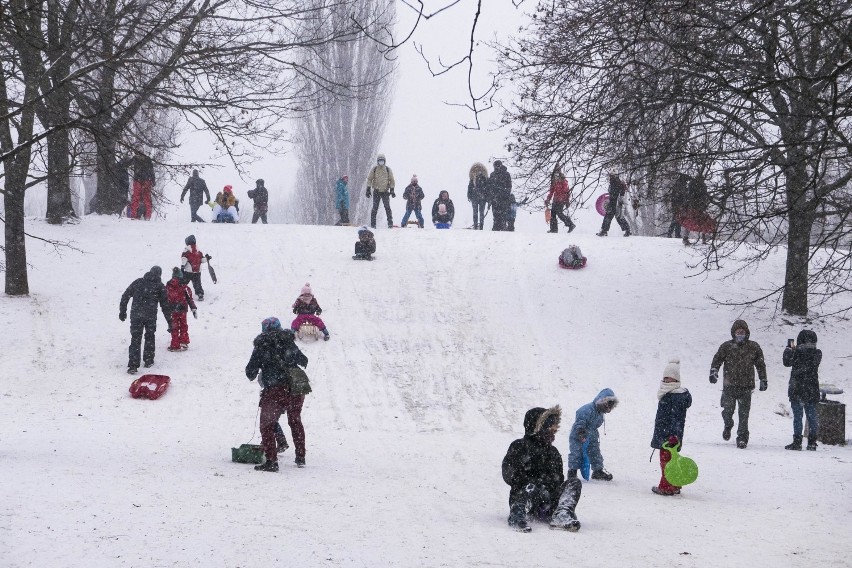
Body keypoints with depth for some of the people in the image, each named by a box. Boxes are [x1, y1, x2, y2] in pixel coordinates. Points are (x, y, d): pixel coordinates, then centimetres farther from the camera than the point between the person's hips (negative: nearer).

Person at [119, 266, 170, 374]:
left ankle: (133, 365, -9)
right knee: (150, 337, 21)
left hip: (135, 315, 1)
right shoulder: (160, 286, 4)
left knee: (135, 340, 1)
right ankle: (148, 360, 26)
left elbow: (125, 296, 10)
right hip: (151, 316, -1)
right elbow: (164, 304, 5)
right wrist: (169, 320, 11)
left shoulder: (137, 282, 10)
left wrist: (122, 311, 19)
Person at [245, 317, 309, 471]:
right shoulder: (288, 342, 10)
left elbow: (251, 372, 2)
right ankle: (300, 458, 29)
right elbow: (304, 361, 23)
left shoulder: (261, 346, 0)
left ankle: (271, 460, -8)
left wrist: (252, 375, 25)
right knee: (295, 422, 24)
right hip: (296, 389, 4)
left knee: (267, 425, 5)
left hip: (274, 391, -4)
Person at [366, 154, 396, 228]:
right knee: (375, 208, -2)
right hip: (376, 191, 0)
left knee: (387, 207, -8)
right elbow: (369, 179, 4)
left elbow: (391, 180, 6)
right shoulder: (374, 169, 1)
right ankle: (373, 224, 1)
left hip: (385, 191, 0)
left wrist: (392, 190, -1)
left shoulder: (388, 170, 2)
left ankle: (390, 223, -5)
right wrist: (368, 190, -2)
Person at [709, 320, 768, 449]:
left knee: (744, 413, -3)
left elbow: (760, 364, 15)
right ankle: (728, 426, 29)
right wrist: (713, 372, -11)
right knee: (727, 410, -4)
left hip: (746, 386, 0)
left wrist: (763, 380, 15)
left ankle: (742, 437, 5)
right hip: (729, 386, 0)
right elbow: (717, 360, 7)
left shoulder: (753, 347, 8)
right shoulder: (726, 347, 5)